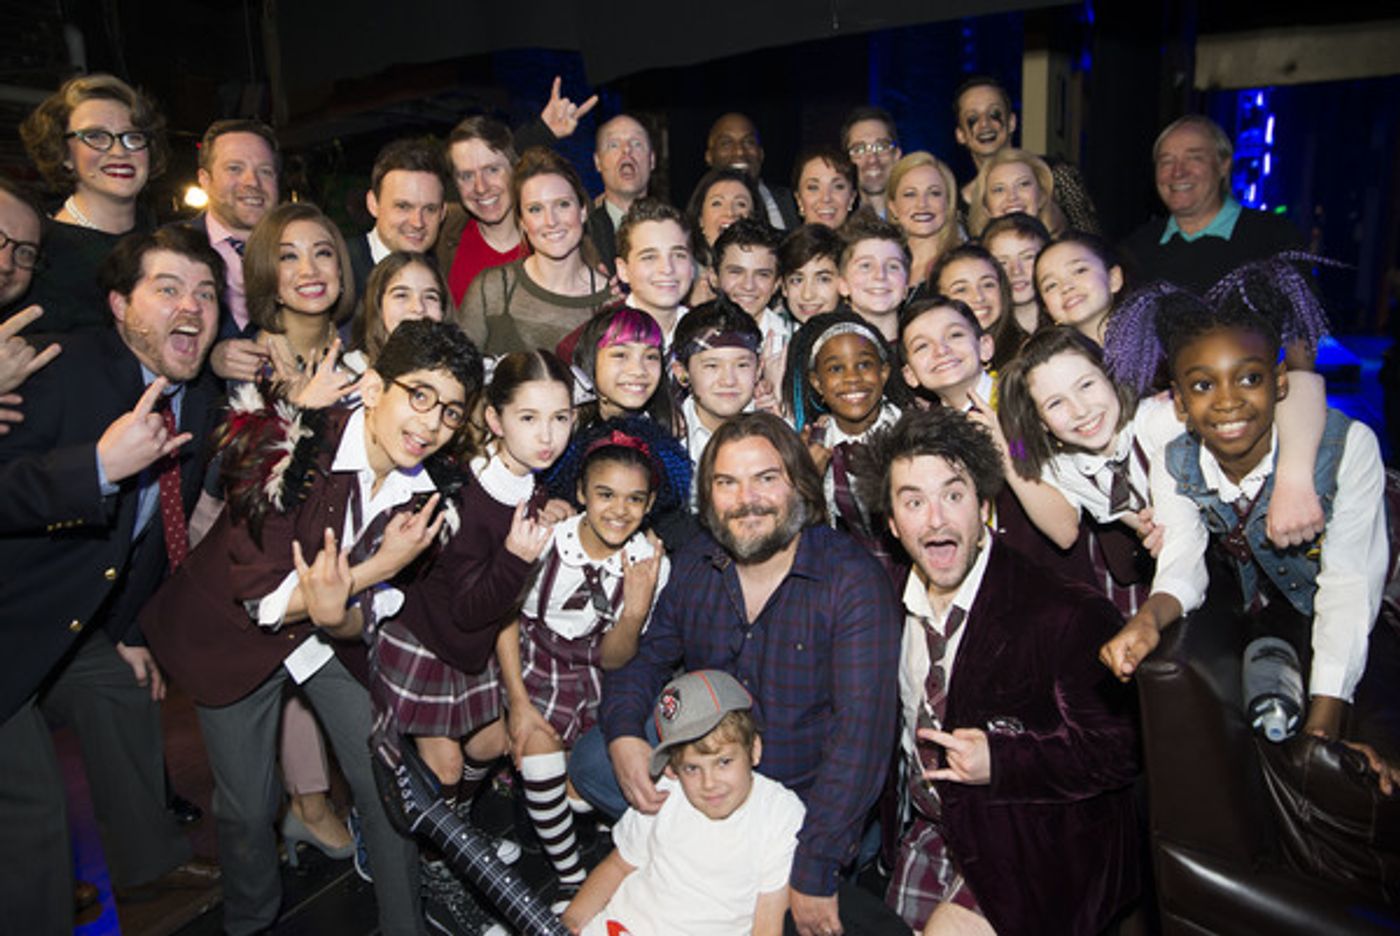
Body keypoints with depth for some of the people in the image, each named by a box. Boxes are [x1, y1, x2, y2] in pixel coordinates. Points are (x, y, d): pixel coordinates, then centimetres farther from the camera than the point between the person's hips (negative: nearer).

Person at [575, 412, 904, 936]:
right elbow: (645, 658, 7)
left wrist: (813, 871, -27)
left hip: (805, 792, -4)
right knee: (590, 760, -8)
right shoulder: (694, 565, -3)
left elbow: (861, 729, -25)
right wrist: (623, 734, -16)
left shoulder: (853, 580, -21)